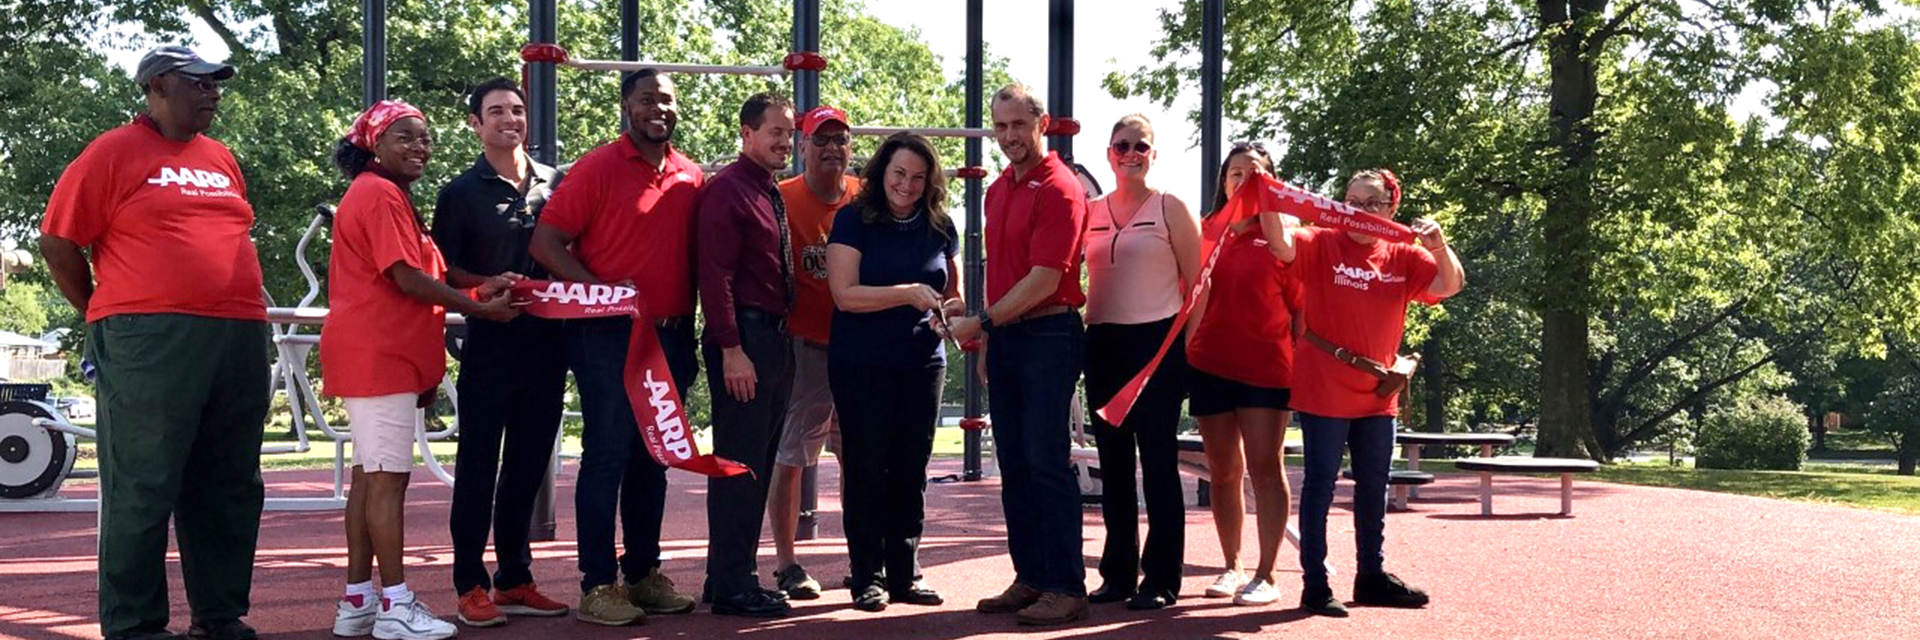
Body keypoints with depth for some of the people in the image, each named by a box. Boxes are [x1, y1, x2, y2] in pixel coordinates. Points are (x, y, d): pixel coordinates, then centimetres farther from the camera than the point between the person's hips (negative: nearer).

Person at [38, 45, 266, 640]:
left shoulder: (221, 159, 18)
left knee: (230, 488, 10)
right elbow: (58, 242, 0)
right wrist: (108, 317, 4)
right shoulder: (115, 152, 0)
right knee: (143, 490, -2)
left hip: (240, 340, 7)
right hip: (150, 343, -6)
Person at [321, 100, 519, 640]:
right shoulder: (380, 196, -12)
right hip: (380, 357, -11)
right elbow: (408, 279, -17)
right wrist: (480, 308, -10)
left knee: (370, 476, 12)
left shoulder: (386, 195, 21)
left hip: (383, 356, 11)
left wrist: (475, 292, 9)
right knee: (388, 477, -8)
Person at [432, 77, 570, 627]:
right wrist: (489, 285, -17)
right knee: (478, 464, -1)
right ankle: (471, 586, 5)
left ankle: (514, 580, 19)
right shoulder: (462, 193, 2)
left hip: (546, 338, 4)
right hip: (490, 340, -4)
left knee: (529, 465, 10)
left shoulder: (556, 183, 11)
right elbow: (445, 271, -1)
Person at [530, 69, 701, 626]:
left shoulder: (690, 177, 11)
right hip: (609, 335, -6)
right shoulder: (598, 168, -6)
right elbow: (545, 242, -10)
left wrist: (687, 334, 12)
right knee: (607, 457, -3)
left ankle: (644, 575, 22)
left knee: (653, 460, 12)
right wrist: (598, 290, -18)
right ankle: (597, 586, 2)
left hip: (670, 334, 6)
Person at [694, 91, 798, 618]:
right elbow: (715, 274, -17)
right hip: (743, 340, -9)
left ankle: (731, 577, 21)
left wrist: (781, 342, 13)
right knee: (738, 465, -5)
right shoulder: (728, 190, -11)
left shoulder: (772, 195, 17)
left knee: (757, 464, 13)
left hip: (774, 338, 9)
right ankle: (732, 587, 1)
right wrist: (731, 350, -21)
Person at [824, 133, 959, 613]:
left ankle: (905, 574, 16)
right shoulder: (854, 221, -4)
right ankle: (868, 577, 8)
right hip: (862, 365, -4)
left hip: (922, 363, 4)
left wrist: (950, 311, -7)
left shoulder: (940, 227, 7)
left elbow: (956, 294, 17)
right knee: (867, 468, 0)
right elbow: (845, 293, -13)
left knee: (911, 470, 7)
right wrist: (908, 294, -23)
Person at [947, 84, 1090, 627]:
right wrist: (989, 338, 14)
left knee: (1046, 461, -8)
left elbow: (1043, 281, -16)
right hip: (1005, 336, 8)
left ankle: (1066, 588, -2)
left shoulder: (1058, 190, -11)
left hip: (1048, 335, -8)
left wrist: (983, 323, -13)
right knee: (1014, 464, 10)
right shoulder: (999, 190, 14)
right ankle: (1030, 578, 18)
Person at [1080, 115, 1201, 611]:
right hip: (1104, 343, 4)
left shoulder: (1170, 208, 1)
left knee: (1158, 460, -3)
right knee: (1113, 462, 8)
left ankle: (1161, 579, 3)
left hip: (1157, 341, -4)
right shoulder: (1089, 212, 11)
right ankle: (1118, 573, 16)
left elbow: (1196, 282, 0)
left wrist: (1187, 344, -6)